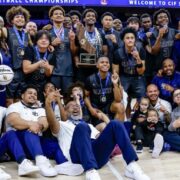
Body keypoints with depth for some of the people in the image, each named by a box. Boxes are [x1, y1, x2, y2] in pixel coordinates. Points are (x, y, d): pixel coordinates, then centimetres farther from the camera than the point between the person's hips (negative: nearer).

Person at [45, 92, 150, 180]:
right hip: (78, 155, -3)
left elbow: (102, 137, 29)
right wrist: (48, 104, -17)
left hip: (98, 153, 4)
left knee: (115, 124, -19)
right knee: (82, 127, -33)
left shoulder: (89, 126, 42)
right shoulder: (63, 125, 27)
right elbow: (52, 123, 1)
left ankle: (132, 167, -31)